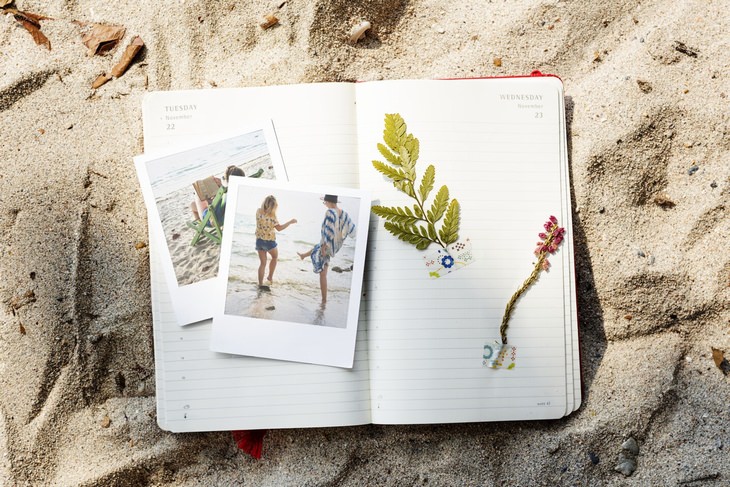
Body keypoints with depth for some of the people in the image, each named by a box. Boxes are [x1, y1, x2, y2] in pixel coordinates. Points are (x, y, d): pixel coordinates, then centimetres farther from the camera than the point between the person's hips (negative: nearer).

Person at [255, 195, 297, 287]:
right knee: (275, 257, 26)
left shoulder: (258, 212, -6)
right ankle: (270, 277, 27)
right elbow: (279, 228, -14)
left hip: (259, 240, 4)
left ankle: (260, 284, 13)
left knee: (262, 263, 14)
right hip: (269, 241, -4)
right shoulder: (271, 216, -22)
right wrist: (290, 222, -6)